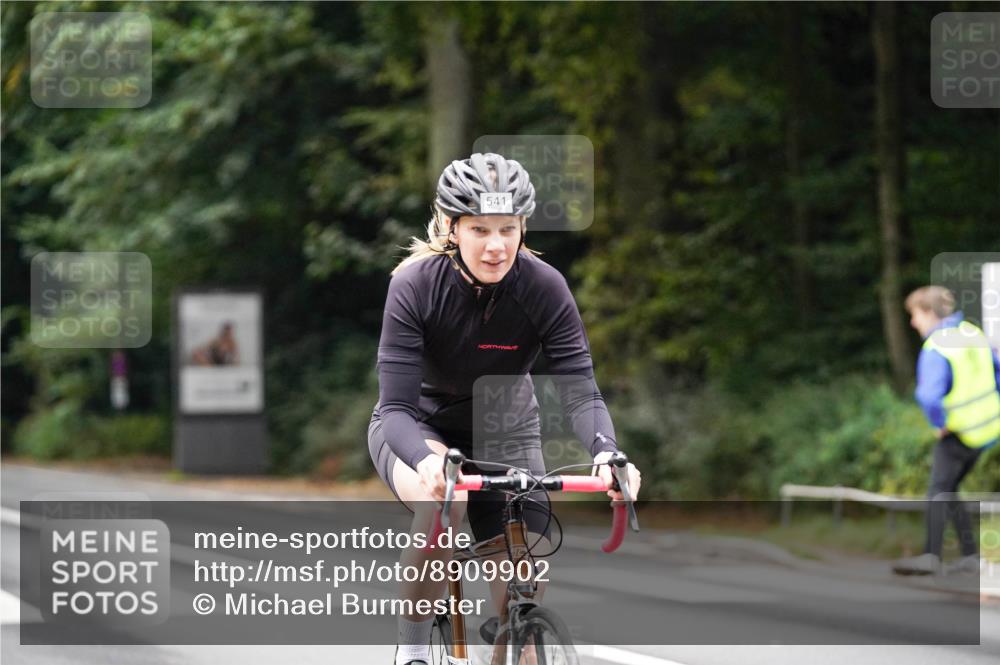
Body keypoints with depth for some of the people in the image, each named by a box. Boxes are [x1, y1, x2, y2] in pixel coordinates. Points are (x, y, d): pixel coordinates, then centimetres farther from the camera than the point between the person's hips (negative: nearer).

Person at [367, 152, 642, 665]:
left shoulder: (544, 288, -24)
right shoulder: (415, 285, -28)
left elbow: (581, 391, -27)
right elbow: (397, 407, -32)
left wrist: (606, 453, -48)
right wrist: (428, 461, -53)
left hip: (504, 431, 2)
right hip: (419, 426, -2)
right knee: (442, 503, -37)